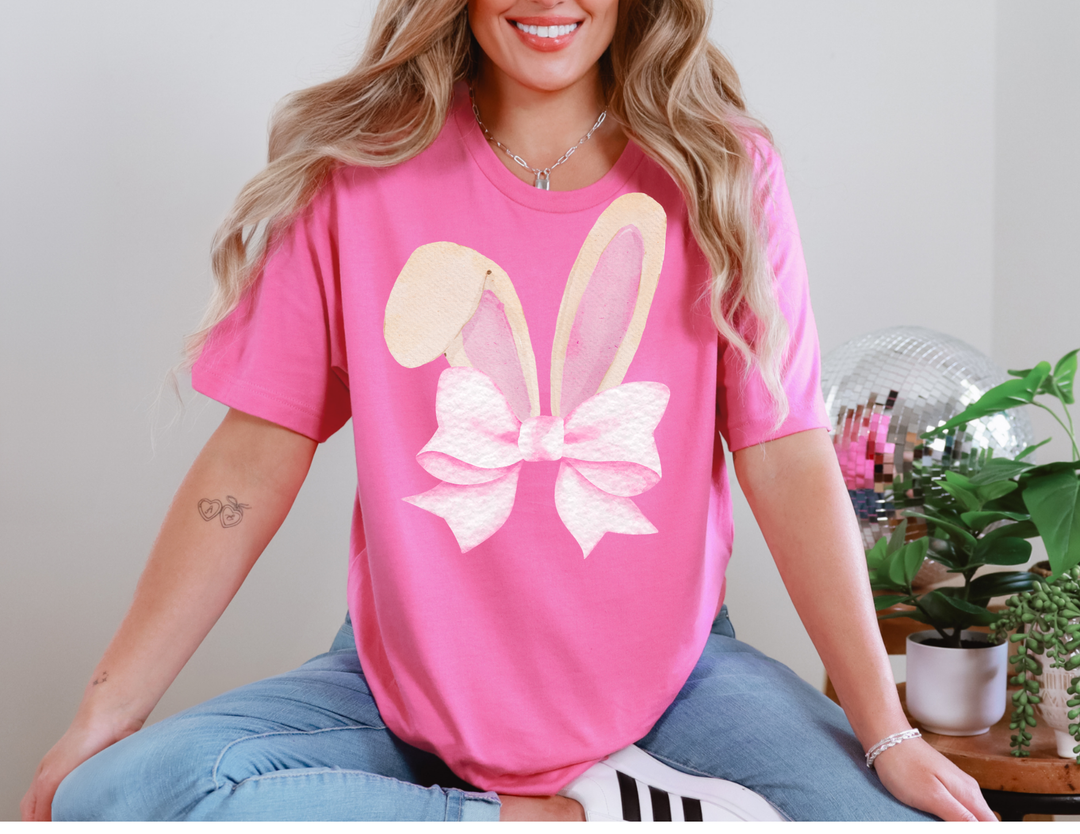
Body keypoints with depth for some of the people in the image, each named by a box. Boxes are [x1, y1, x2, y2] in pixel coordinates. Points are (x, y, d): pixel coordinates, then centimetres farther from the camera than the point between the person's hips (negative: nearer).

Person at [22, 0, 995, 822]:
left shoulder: (721, 172, -4)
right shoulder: (357, 169, -5)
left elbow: (788, 460, -5)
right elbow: (257, 452, -5)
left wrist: (888, 735, -11)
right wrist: (102, 718, -9)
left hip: (668, 673, -1)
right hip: (405, 685, 2)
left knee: (901, 814, -24)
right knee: (108, 798, -22)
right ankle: (558, 818, -11)